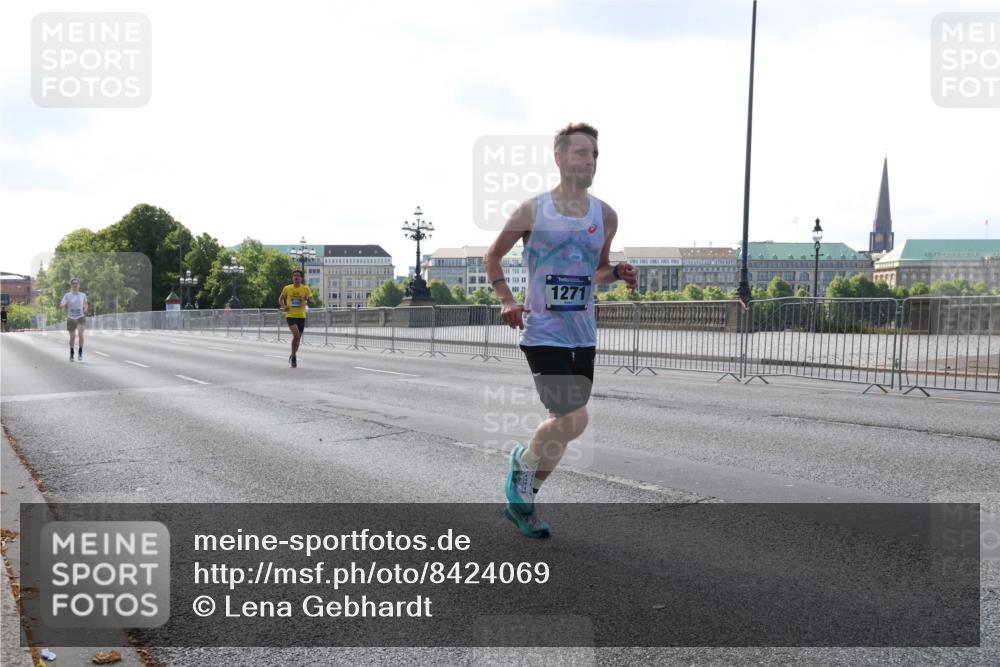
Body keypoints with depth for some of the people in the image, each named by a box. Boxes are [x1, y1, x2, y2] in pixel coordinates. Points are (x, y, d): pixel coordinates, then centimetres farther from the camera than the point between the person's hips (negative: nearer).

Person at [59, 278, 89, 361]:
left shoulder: (83, 295, 3)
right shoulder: (67, 295, -3)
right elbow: (61, 306, -7)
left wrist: (85, 309, -1)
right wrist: (64, 304, -30)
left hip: (81, 318, 0)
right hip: (71, 318, 0)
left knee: (80, 334, -20)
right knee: (72, 336, 4)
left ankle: (80, 352, -6)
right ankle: (71, 353, 25)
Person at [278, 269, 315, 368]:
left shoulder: (306, 289, 1)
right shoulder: (287, 288, 2)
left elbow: (313, 303, 1)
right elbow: (280, 299, 18)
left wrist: (309, 301, -22)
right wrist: (283, 306, -2)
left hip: (301, 316, 2)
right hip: (290, 315, -2)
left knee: (298, 337, 10)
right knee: (296, 334, -21)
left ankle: (293, 356, 31)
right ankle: (294, 356, -5)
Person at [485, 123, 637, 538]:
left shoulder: (606, 216, 6)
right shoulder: (532, 211, -5)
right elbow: (493, 257, 7)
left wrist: (617, 273, -3)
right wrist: (506, 299, -7)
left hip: (583, 336, 5)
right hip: (543, 333, -5)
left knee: (563, 425, 12)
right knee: (574, 421, -15)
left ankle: (521, 500, 32)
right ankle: (523, 461, 17)